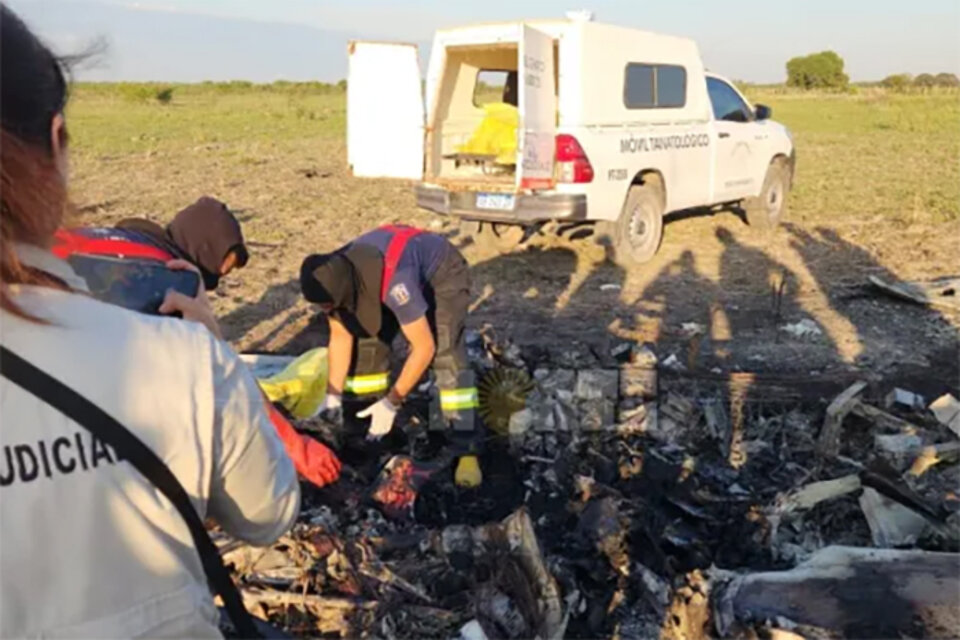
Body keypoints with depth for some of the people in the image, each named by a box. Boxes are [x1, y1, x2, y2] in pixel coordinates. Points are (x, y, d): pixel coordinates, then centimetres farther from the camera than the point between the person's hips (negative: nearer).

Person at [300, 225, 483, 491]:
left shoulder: (394, 281, -44)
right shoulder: (333, 277, -23)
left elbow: (424, 347, -37)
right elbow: (341, 337, -8)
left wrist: (391, 403, -34)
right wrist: (333, 396, -14)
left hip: (443, 275, -6)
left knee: (445, 353, -24)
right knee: (366, 341, -4)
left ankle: (466, 452, -22)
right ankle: (365, 427, 15)